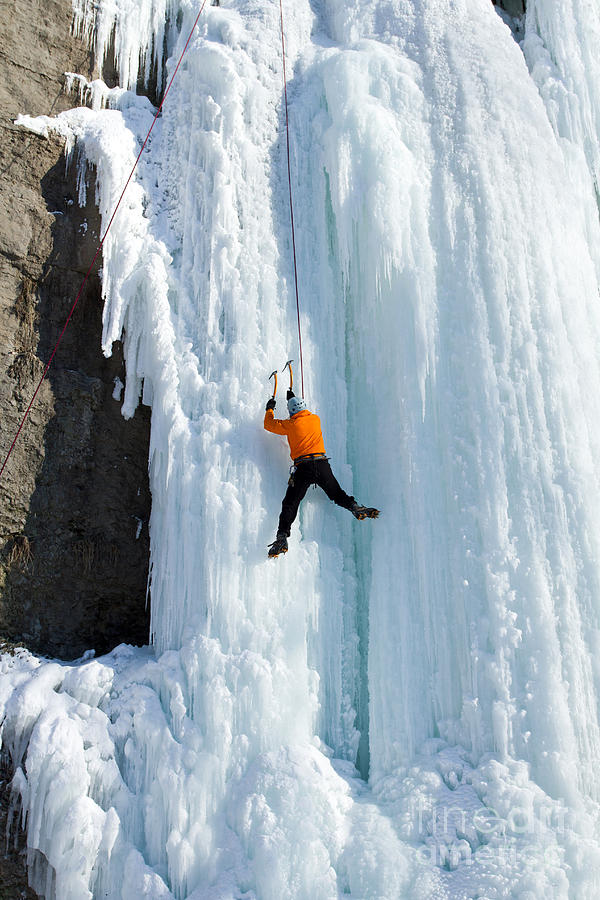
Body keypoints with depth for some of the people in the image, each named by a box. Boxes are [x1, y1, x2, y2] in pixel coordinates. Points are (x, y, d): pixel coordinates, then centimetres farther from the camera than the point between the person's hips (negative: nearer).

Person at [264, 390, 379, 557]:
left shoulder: (291, 424, 1)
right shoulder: (315, 419, 12)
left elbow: (269, 424, 15)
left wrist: (269, 409, 33)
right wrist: (294, 399, 48)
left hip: (303, 468, -3)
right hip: (322, 465, 3)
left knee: (290, 504, -3)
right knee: (337, 494, 17)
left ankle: (282, 538, -14)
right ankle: (355, 507, -8)